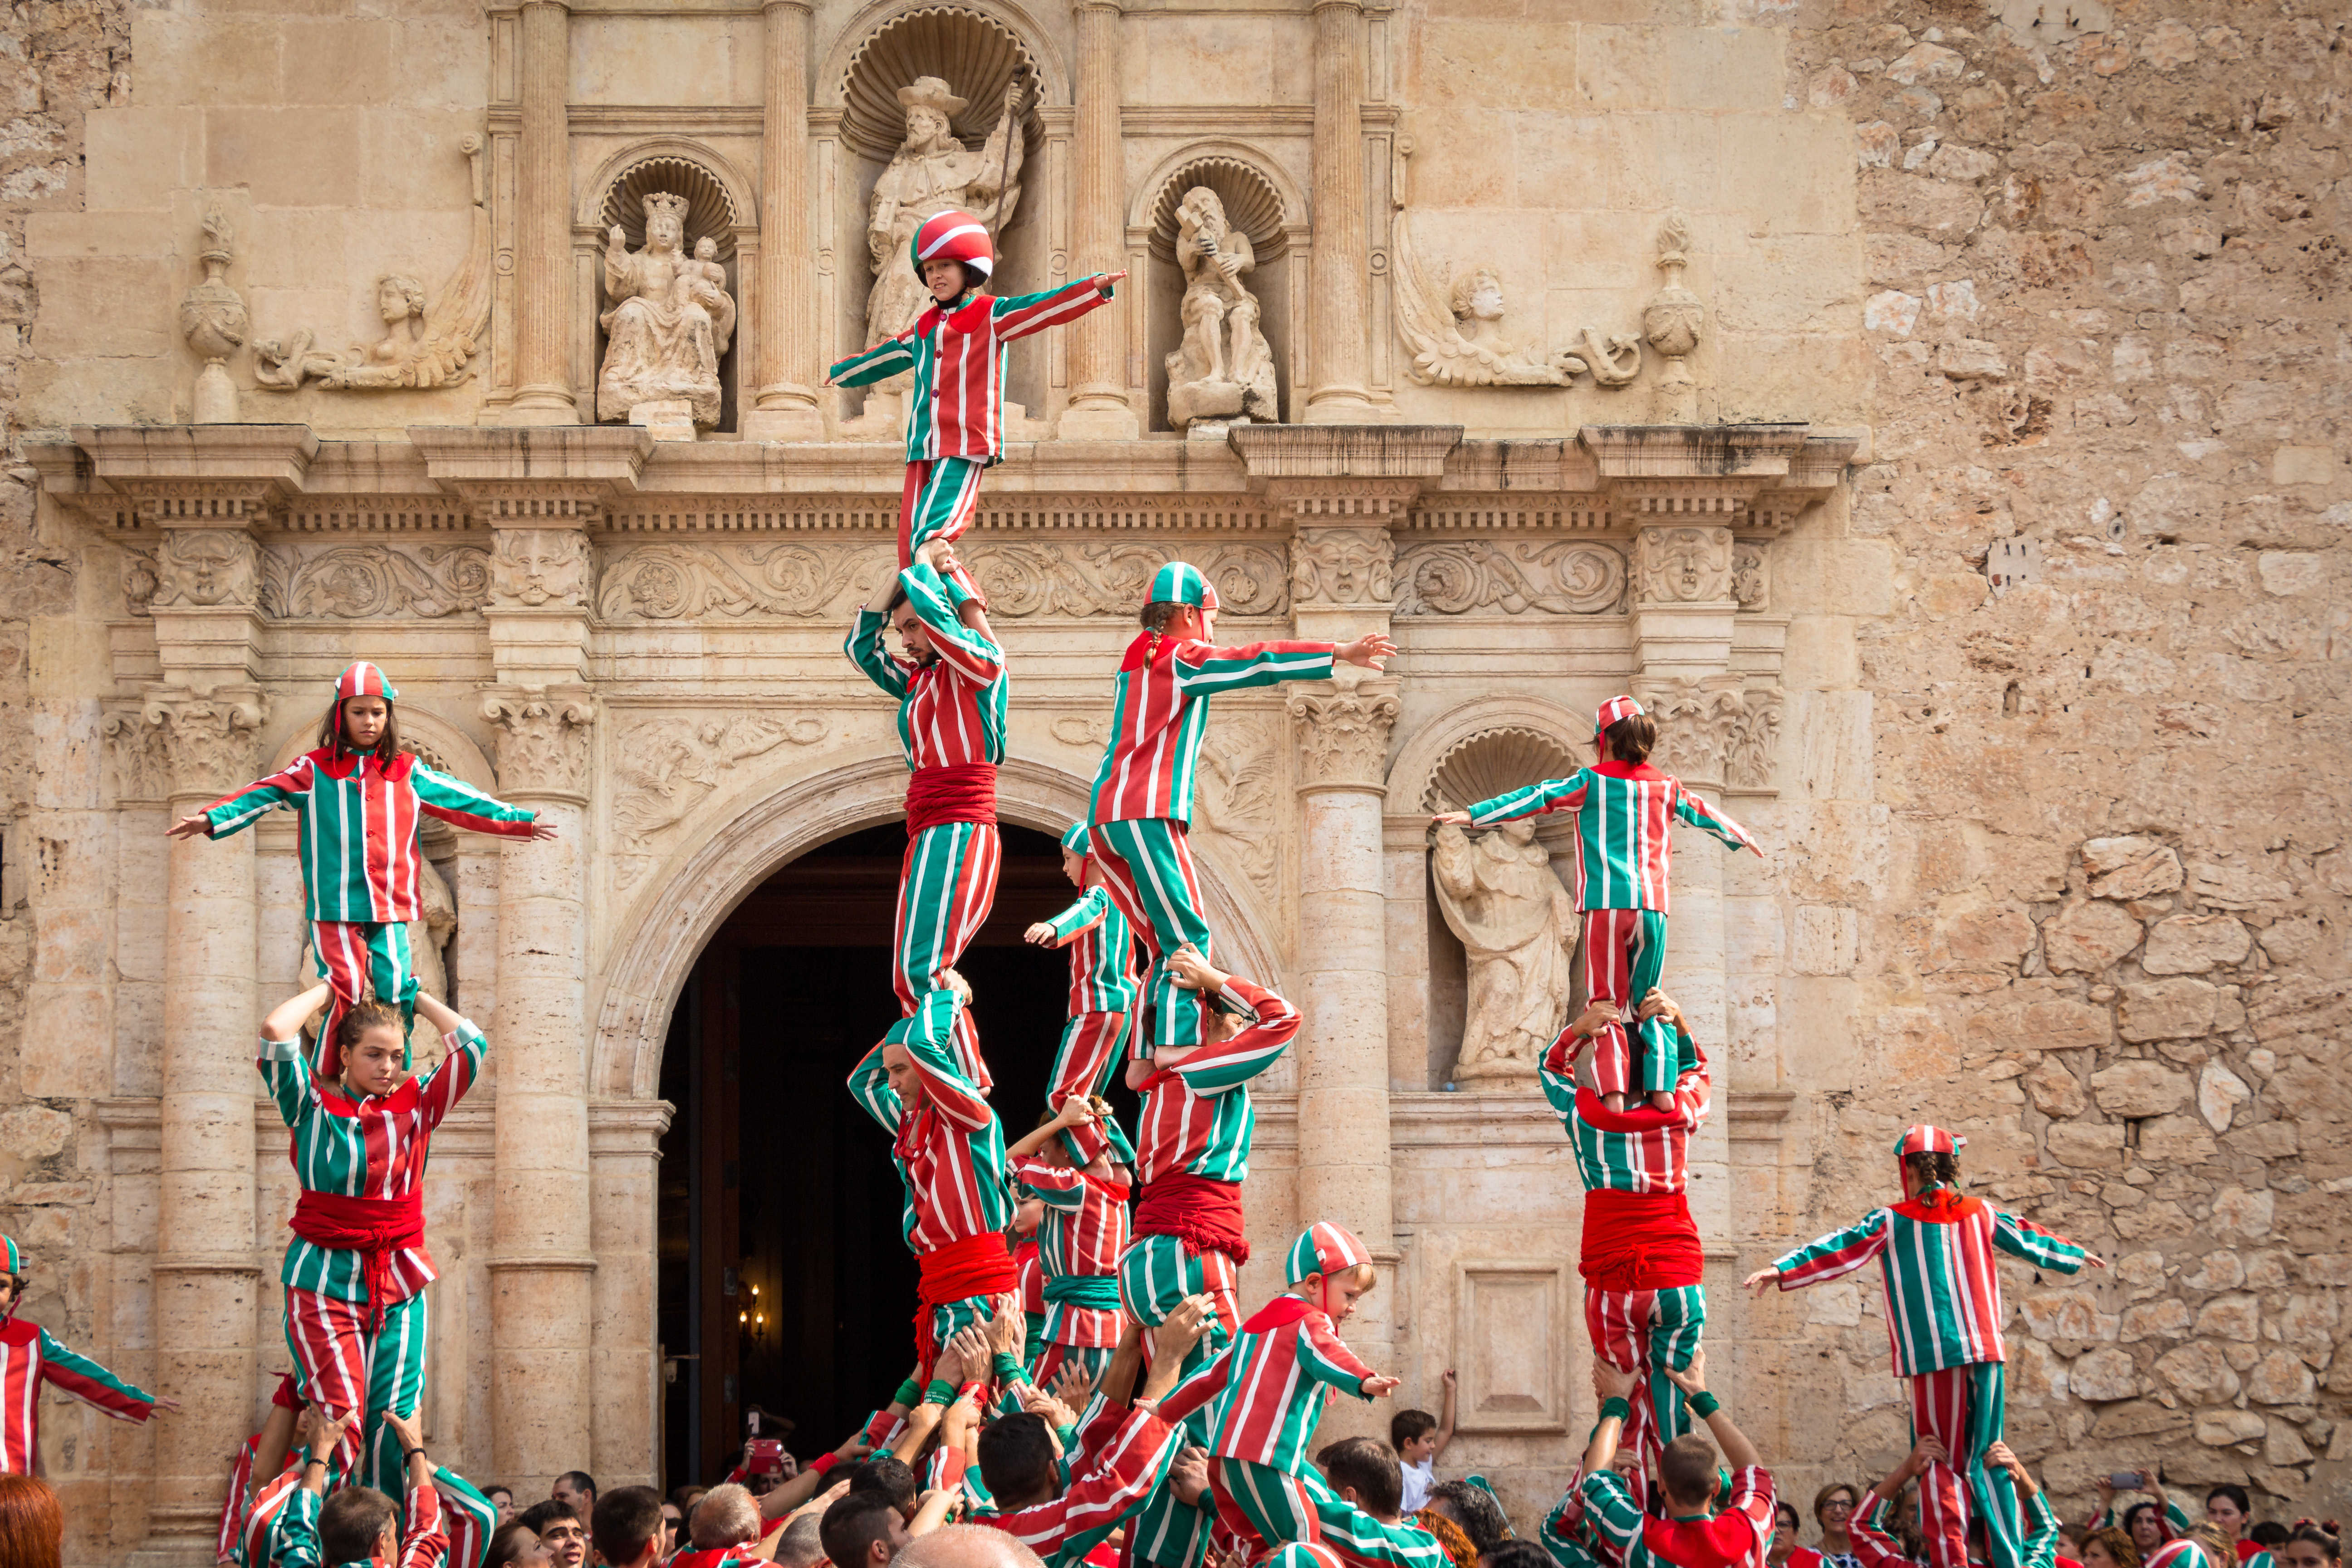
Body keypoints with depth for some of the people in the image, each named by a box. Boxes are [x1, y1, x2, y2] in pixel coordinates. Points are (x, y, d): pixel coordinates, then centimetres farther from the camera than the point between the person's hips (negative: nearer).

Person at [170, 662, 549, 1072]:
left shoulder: (408, 772, 13)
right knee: (344, 991, -11)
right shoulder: (315, 770, 7)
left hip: (390, 904, 2)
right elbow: (265, 793, -2)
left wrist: (520, 822, 19)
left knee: (396, 990, -6)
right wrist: (212, 819, -16)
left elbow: (460, 801, 18)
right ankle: (326, 1081, 0)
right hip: (336, 907, -2)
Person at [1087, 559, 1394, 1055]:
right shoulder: (1181, 658, 1)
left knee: (1171, 949, 12)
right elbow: (1255, 662, -9)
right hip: (1148, 814, -8)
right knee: (1189, 944, -12)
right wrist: (1339, 654, -12)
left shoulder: (1137, 661, 24)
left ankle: (1143, 1061, 4)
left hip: (1104, 818, 8)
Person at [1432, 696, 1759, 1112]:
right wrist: (1742, 839, 50)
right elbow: (1704, 815, 31)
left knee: (1607, 1003, 0)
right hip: (1653, 906, 3)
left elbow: (1539, 798, -6)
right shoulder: (1666, 787, 14)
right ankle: (1662, 1088, 5)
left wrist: (1475, 815, -8)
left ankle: (1613, 1092, -13)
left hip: (1606, 906, -3)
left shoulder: (1592, 782, 3)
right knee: (1649, 1000, 16)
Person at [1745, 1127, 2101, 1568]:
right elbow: (2030, 1240, 26)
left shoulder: (1894, 1222, 0)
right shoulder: (1981, 1214, 12)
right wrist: (2074, 1255, 44)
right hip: (1985, 1350, 4)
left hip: (1934, 1355, -4)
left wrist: (1784, 1270, -10)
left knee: (1939, 1464, 0)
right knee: (1986, 1460, 12)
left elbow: (1840, 1249, -7)